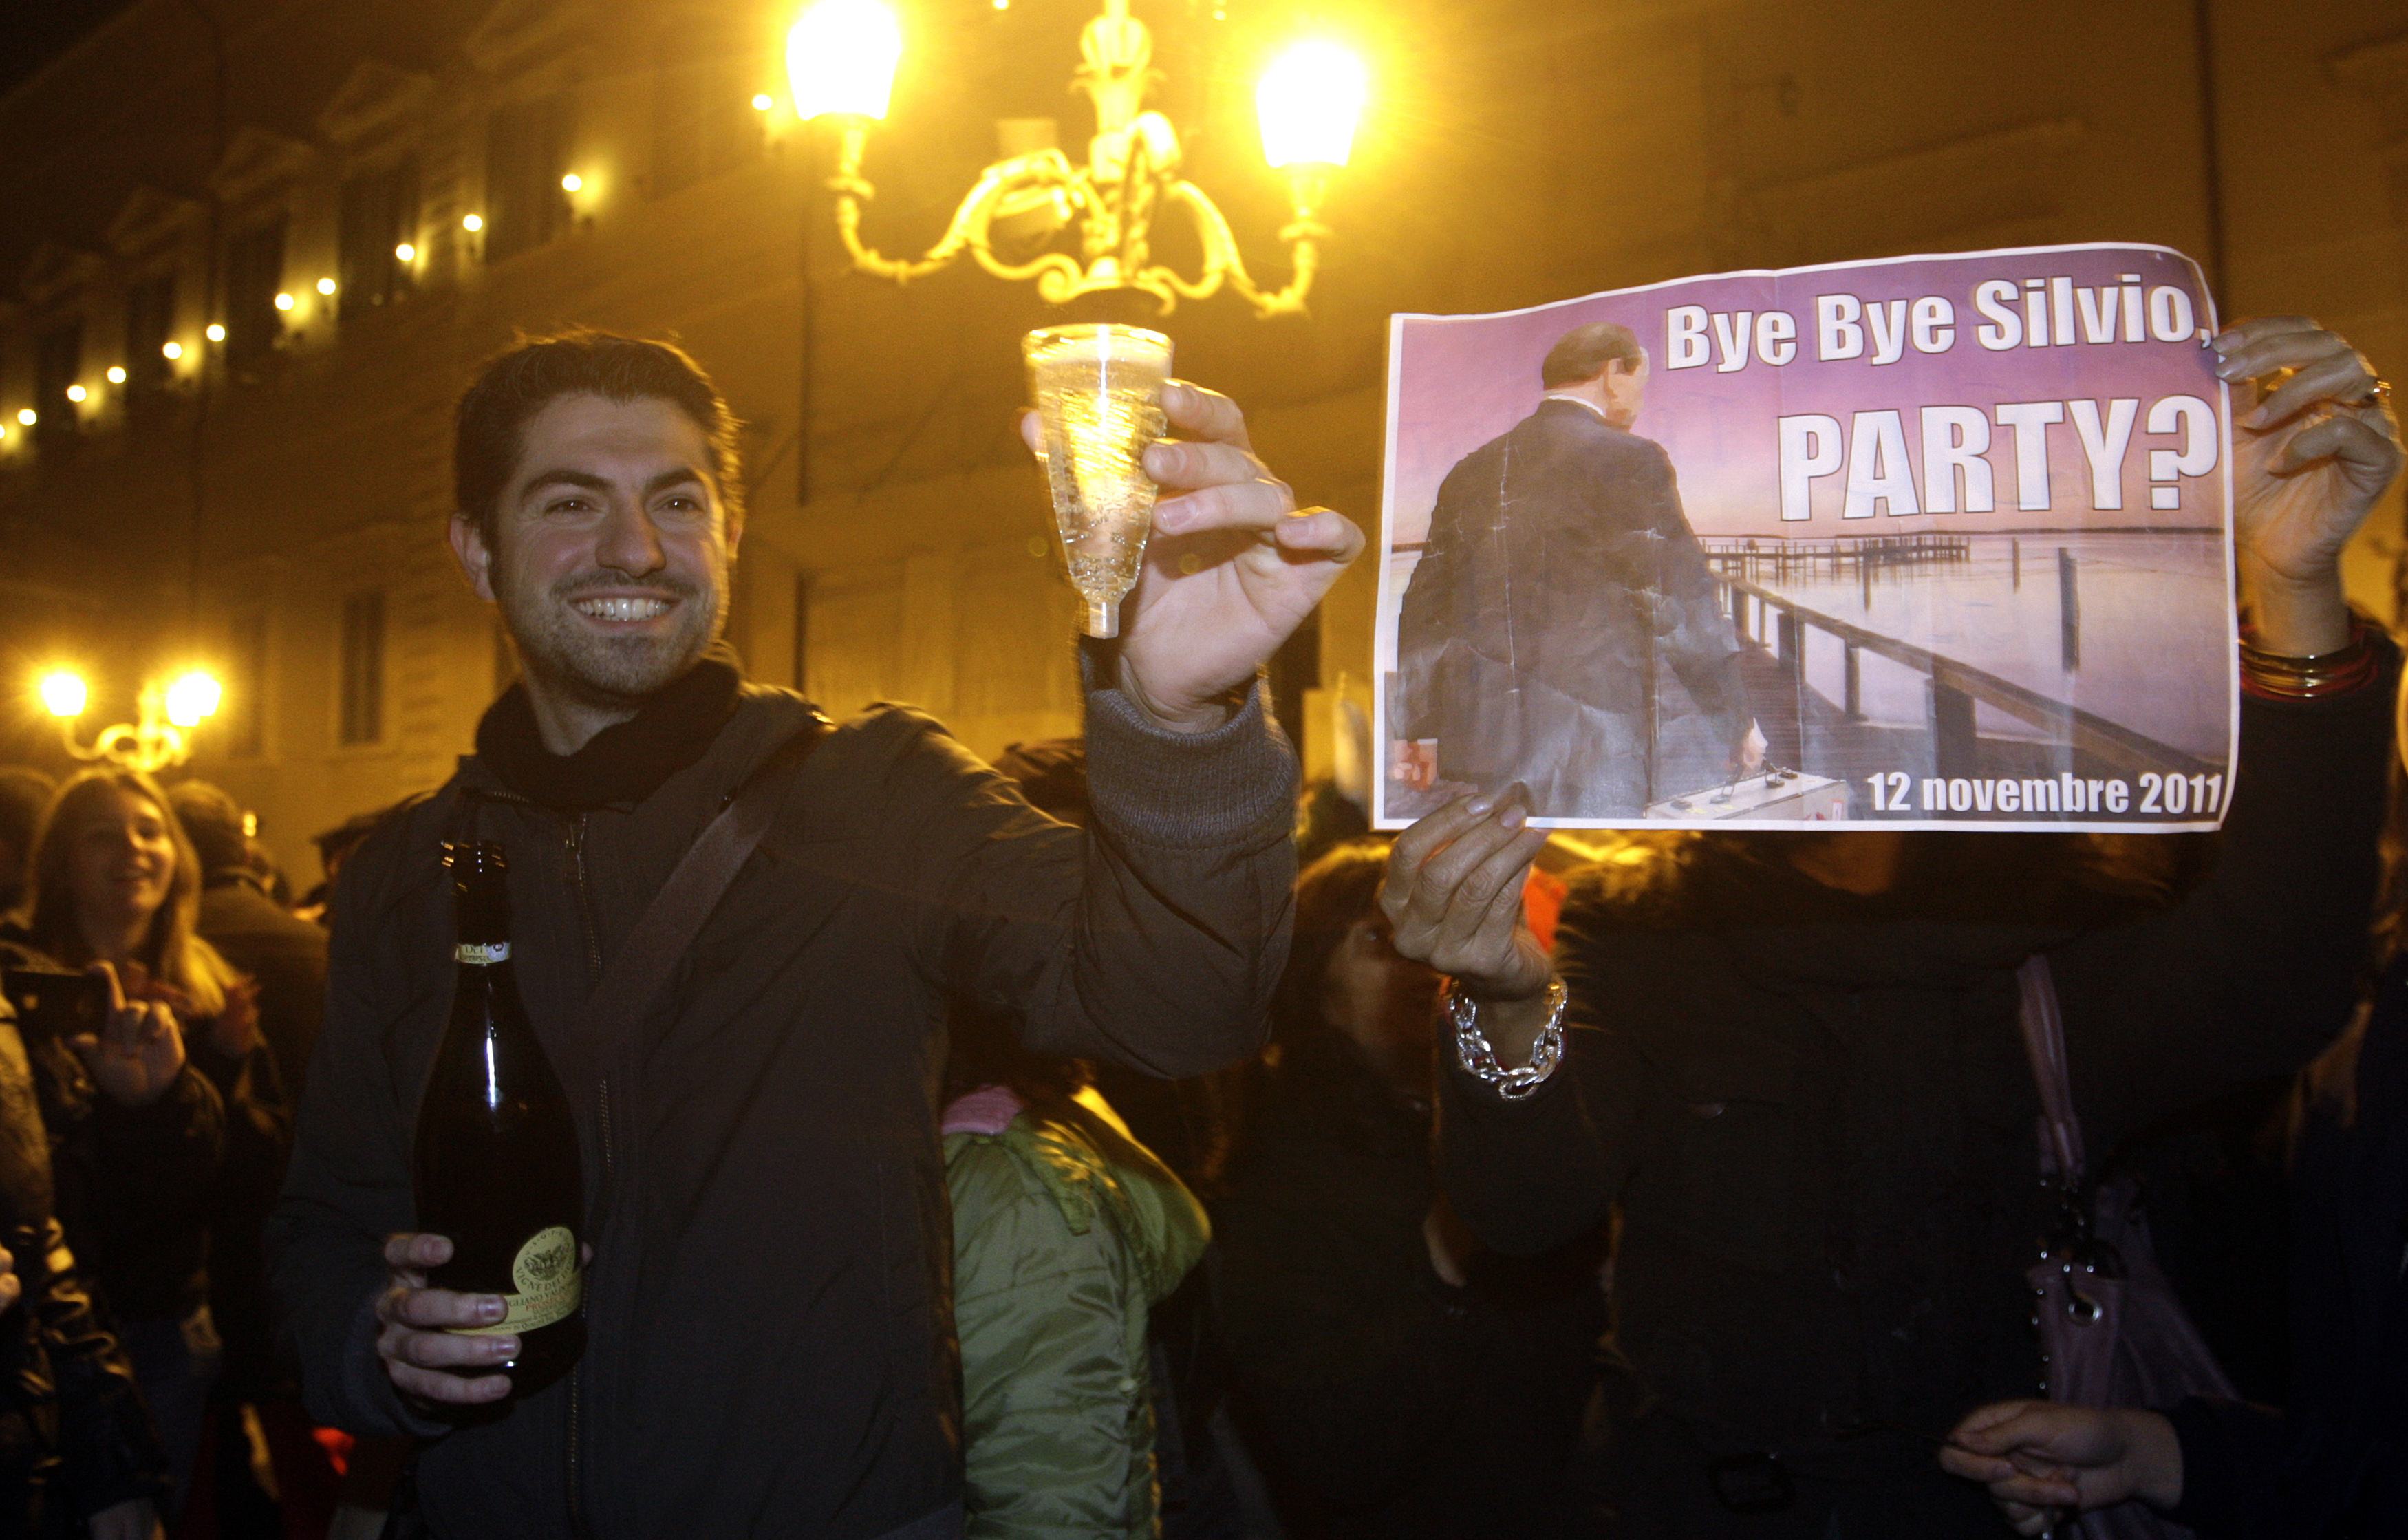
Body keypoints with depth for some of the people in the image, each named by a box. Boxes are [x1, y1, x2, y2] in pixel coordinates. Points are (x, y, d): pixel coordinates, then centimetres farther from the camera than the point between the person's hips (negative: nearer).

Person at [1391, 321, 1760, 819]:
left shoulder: (1471, 470, 13)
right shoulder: (1630, 460, -6)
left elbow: (1425, 608, 15)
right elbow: (1682, 605, -8)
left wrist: (1418, 728, 23)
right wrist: (1737, 721, 2)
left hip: (1486, 738, 6)